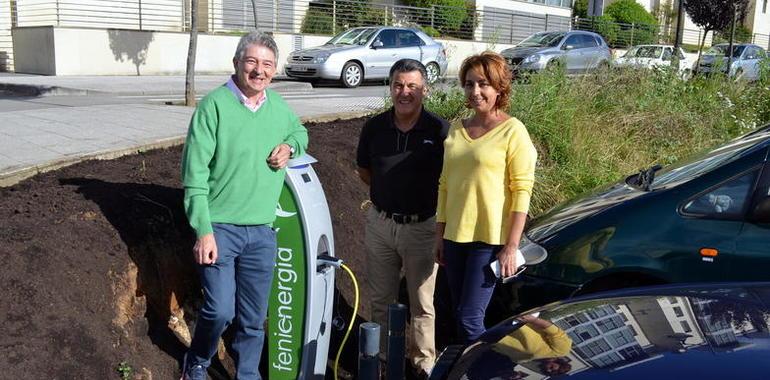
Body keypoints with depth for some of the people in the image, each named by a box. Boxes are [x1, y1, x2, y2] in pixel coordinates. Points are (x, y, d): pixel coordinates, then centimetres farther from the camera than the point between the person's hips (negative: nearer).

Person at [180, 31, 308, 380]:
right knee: (220, 310, -5)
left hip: (262, 231, 5)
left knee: (254, 319, 11)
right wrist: (203, 231, -16)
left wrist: (290, 146, 4)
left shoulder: (278, 106, 7)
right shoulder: (215, 104, -10)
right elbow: (194, 173, -12)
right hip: (220, 228, -4)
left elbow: (300, 132, 29)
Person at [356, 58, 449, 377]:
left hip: (421, 227, -3)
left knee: (422, 304, 10)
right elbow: (363, 169, 15)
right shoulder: (375, 127, 0)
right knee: (381, 300, 15)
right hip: (380, 223, 3)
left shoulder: (440, 131, -9)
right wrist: (388, 193, 8)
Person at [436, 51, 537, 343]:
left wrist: (511, 247, -15)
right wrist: (440, 235, 13)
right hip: (455, 236, 6)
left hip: (490, 239, -6)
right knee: (459, 316, 12)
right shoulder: (456, 130, 10)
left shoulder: (512, 131, -8)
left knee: (469, 319, -8)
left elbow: (522, 191, -11)